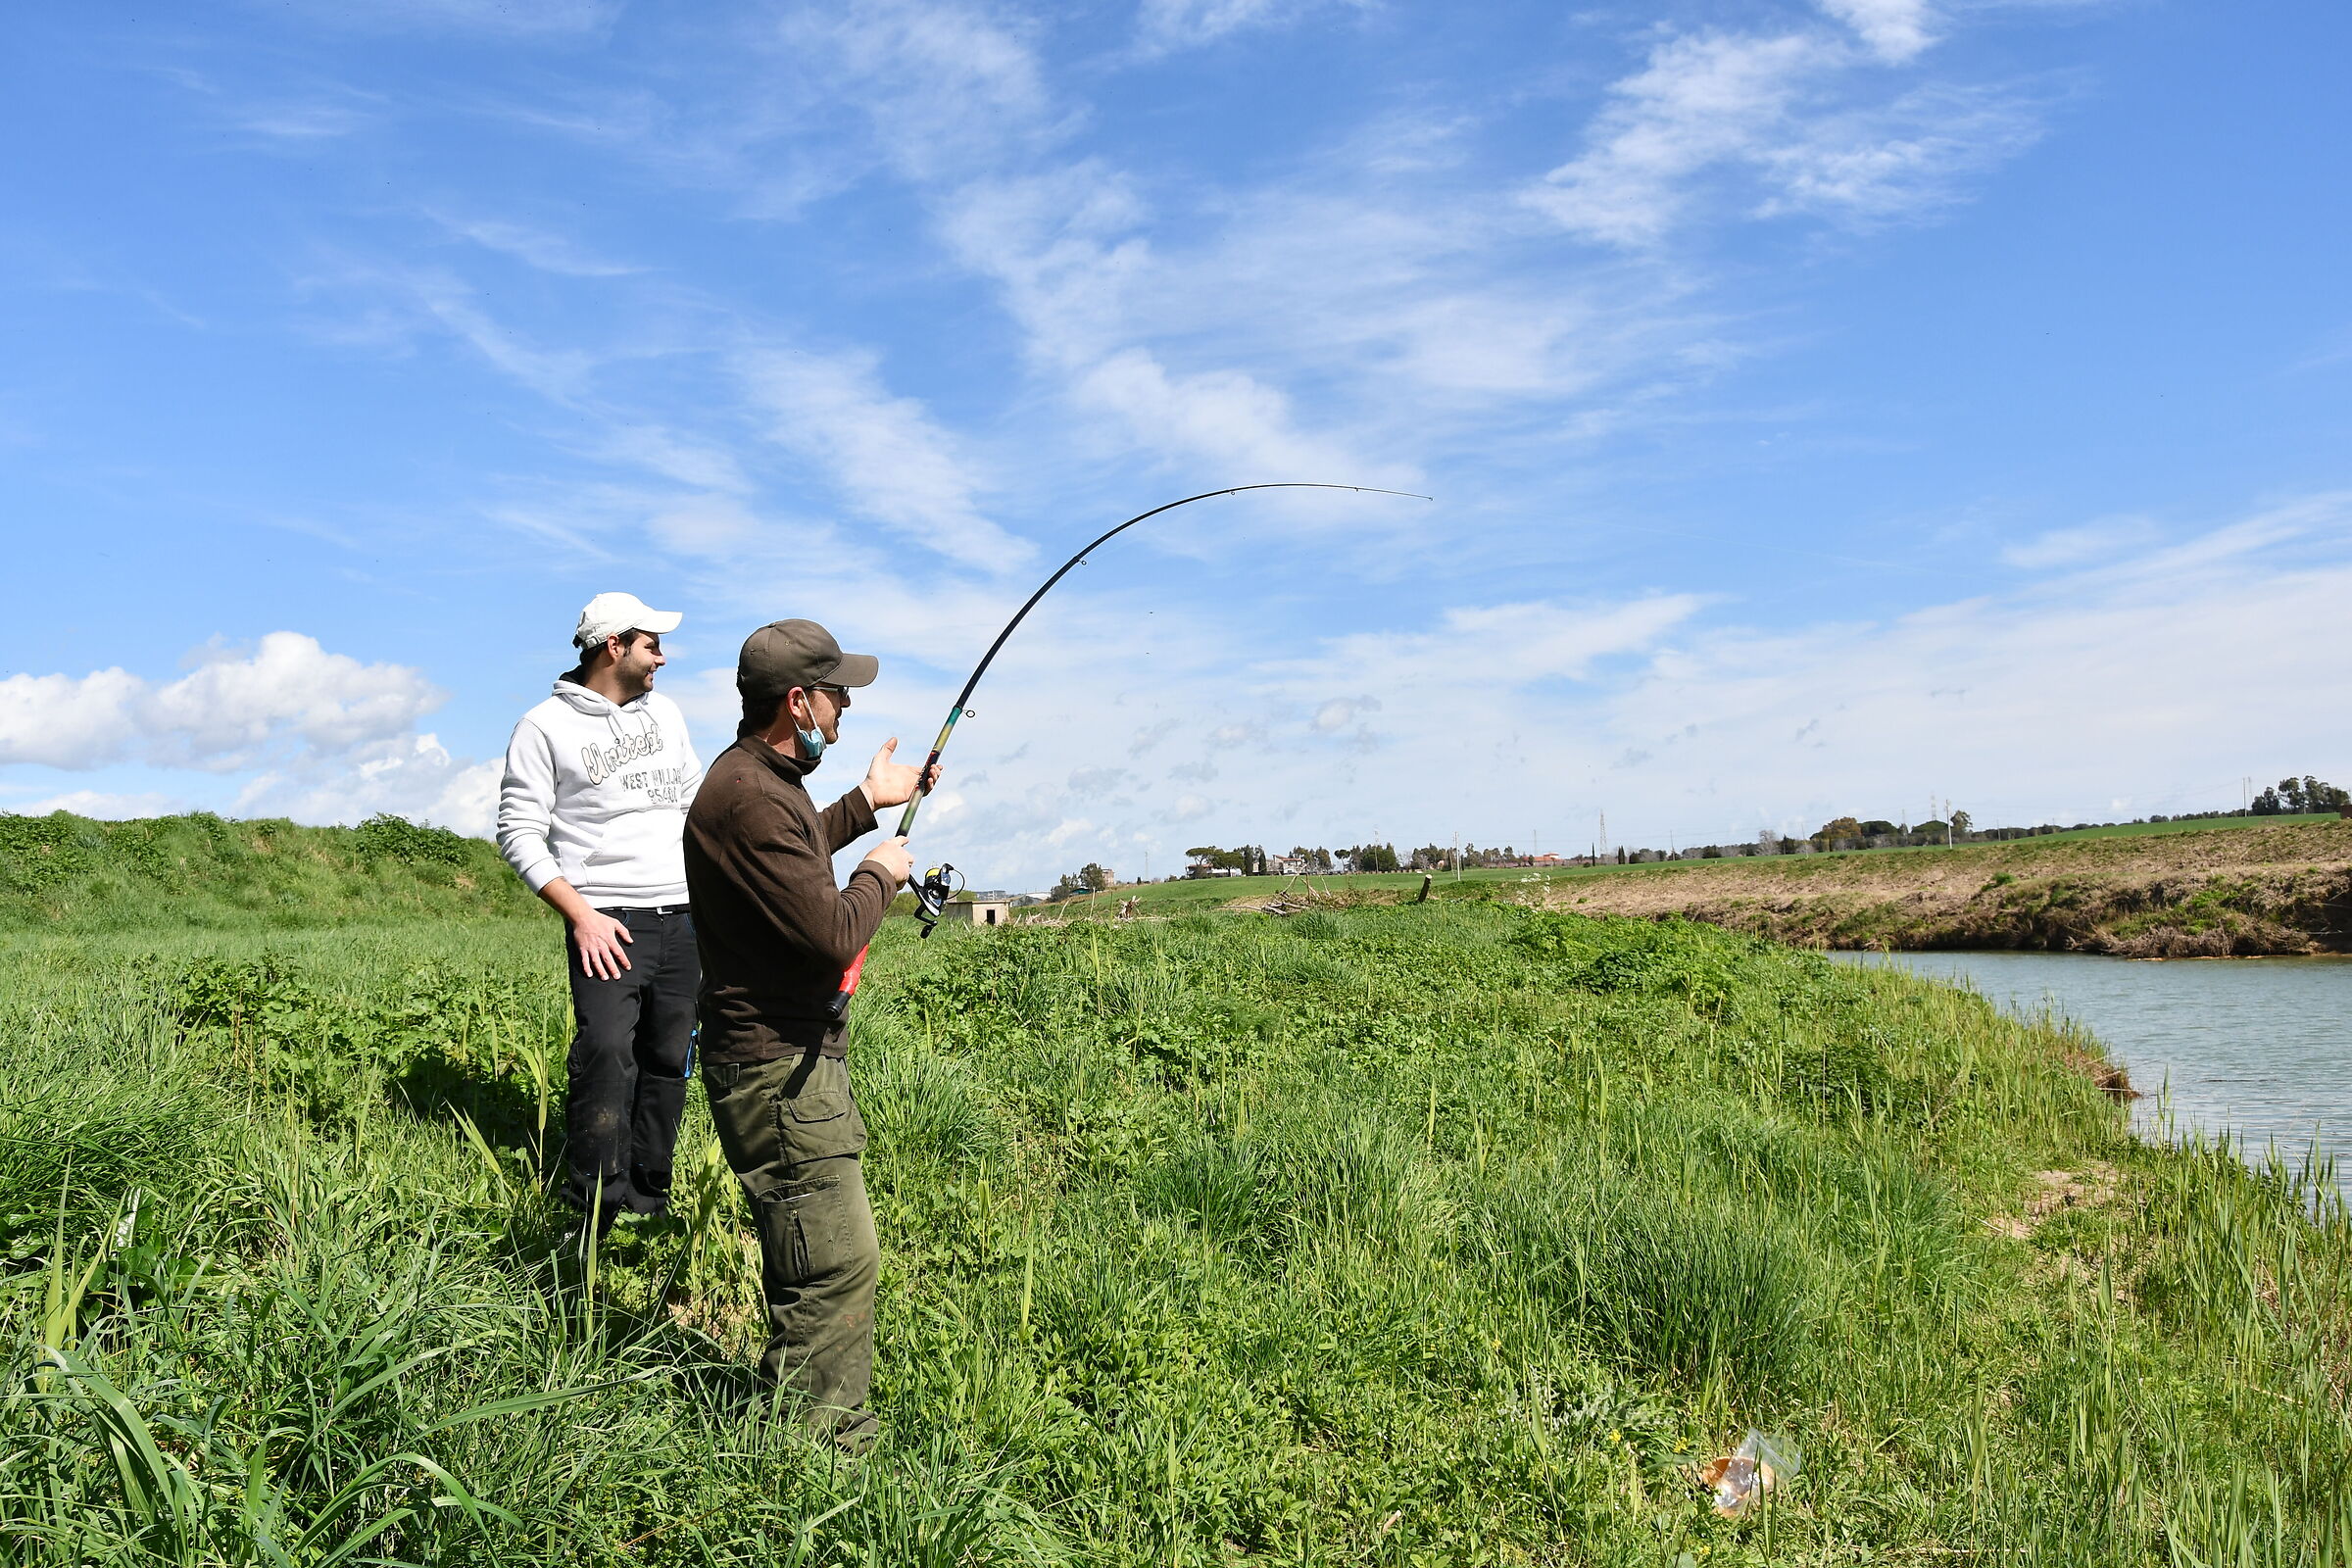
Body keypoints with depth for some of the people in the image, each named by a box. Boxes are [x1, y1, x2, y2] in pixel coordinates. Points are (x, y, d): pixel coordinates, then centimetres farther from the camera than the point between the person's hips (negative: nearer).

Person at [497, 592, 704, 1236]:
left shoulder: (664, 712, 15)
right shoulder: (546, 727, -2)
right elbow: (519, 834, -5)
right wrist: (581, 913, -14)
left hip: (682, 917, 6)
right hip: (608, 923, -6)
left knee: (669, 1061, 7)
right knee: (606, 1054, -17)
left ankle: (648, 1200, 17)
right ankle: (592, 1216, -9)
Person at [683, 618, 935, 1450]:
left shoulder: (762, 780, 11)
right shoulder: (749, 798, -24)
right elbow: (834, 936, -26)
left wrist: (867, 802, 29)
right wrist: (880, 875, -7)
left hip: (795, 1052, 11)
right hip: (776, 1070, -11)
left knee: (813, 1250, 20)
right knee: (837, 1261, -6)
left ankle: (815, 1419, 33)